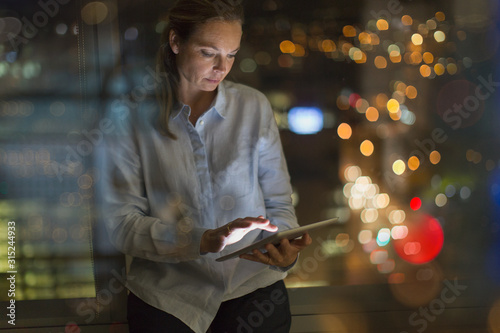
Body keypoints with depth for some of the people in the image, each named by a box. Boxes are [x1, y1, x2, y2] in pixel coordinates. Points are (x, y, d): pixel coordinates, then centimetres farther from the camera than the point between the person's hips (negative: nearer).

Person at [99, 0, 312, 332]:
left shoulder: (254, 107, 6)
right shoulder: (133, 117, -2)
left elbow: (278, 203, 9)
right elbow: (122, 223, -7)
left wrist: (286, 251, -13)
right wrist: (205, 240, -22)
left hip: (251, 282, 2)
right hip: (168, 289, -1)